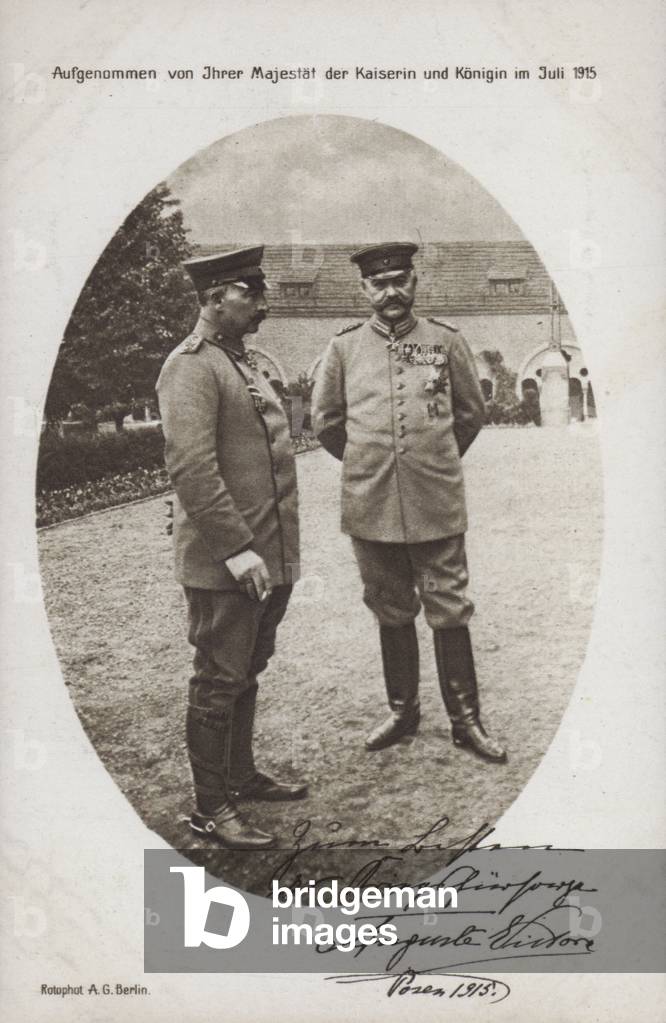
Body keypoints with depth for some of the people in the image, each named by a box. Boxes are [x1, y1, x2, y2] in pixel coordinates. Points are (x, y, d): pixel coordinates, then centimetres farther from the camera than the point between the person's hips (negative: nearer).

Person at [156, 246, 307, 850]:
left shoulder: (243, 362, 17)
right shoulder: (191, 367, -13)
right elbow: (190, 467, -22)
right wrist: (237, 549, -24)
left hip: (267, 558, 9)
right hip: (223, 564, -9)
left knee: (247, 672, 19)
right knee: (219, 681, 0)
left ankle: (241, 775, 33)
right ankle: (211, 808, 11)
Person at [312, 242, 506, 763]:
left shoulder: (446, 341, 1)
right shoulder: (344, 347, 2)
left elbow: (472, 412, 12)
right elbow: (325, 420, 12)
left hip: (438, 505, -1)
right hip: (371, 507, 1)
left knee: (450, 612, 4)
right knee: (392, 613, 13)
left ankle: (466, 719, 15)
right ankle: (402, 710, 27)